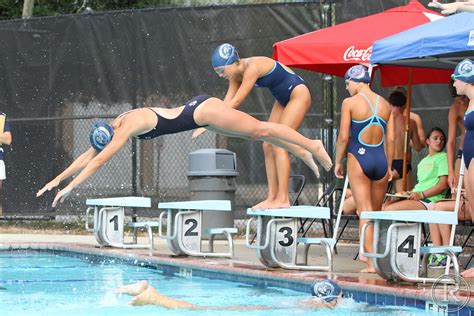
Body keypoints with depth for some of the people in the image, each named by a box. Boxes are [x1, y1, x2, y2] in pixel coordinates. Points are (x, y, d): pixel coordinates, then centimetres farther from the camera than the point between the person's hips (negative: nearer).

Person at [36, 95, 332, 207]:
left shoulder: (127, 127, -24)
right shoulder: (116, 125, 0)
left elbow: (100, 160, -28)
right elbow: (88, 155, 6)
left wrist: (71, 186, -27)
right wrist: (58, 178, 2)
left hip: (202, 111, -8)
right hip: (199, 111, 8)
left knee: (259, 129, -3)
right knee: (255, 134, 15)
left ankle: (312, 145, 4)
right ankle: (301, 152, 24)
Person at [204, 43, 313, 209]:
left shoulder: (252, 68, -29)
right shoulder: (237, 74, -1)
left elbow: (236, 102, -28)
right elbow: (226, 103, 1)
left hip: (298, 94, -10)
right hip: (283, 99, 10)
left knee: (278, 145, -15)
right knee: (268, 146, 2)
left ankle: (283, 199, -16)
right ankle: (272, 197, 2)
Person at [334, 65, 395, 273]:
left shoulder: (350, 103, -5)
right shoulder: (385, 105, 8)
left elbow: (344, 136, -7)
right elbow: (390, 139, 7)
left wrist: (338, 162, 4)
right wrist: (388, 167, 15)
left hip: (359, 158, -4)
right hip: (380, 160, 4)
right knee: (376, 212, 15)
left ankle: (371, 262, -10)